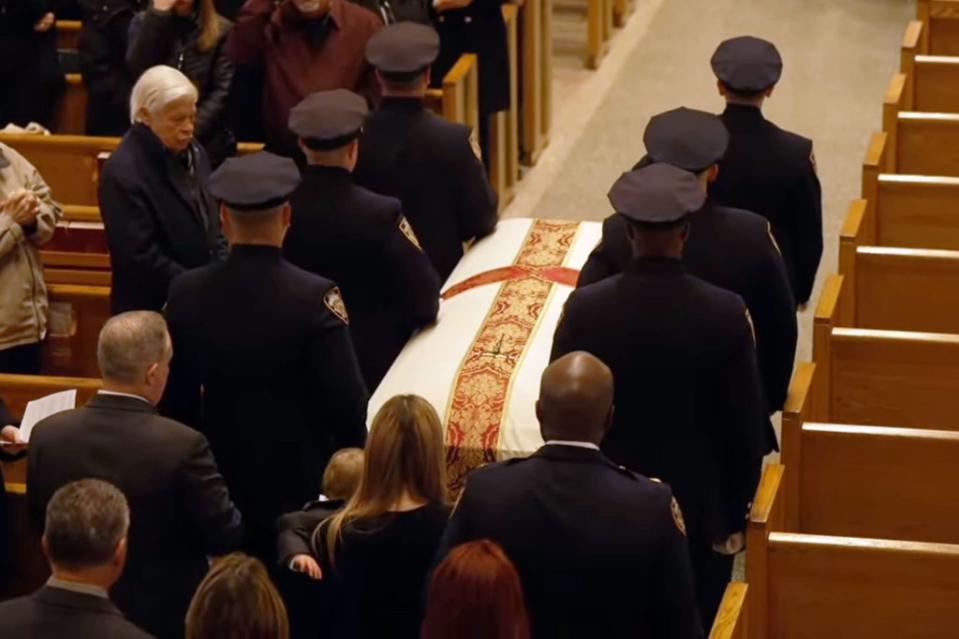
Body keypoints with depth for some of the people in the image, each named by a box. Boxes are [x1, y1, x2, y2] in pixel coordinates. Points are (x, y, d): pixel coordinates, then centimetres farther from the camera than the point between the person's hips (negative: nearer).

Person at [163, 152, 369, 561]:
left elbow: (174, 398, 1)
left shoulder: (186, 293, -7)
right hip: (298, 487, -3)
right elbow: (346, 403, -15)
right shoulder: (314, 297, -18)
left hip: (217, 485, 3)